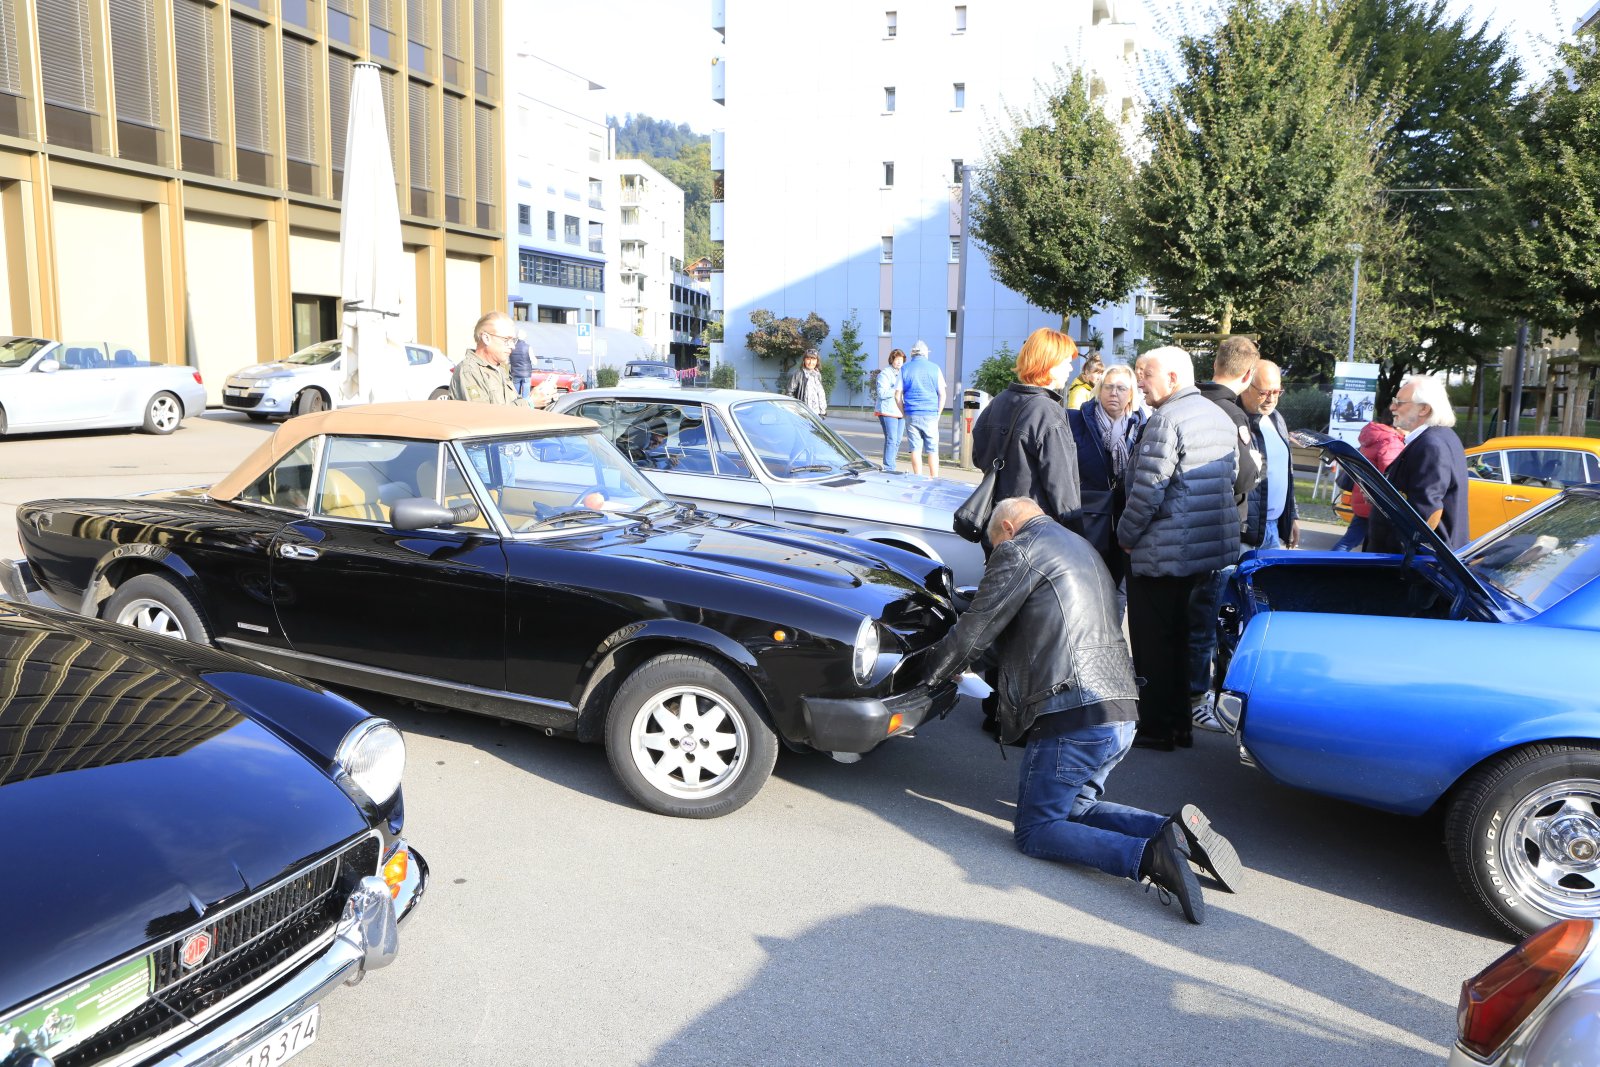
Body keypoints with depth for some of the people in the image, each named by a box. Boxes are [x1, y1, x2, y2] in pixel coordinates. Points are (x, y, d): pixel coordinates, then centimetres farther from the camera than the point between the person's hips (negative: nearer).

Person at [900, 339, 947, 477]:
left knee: (915, 449, 3)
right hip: (931, 415, 0)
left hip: (911, 415, 0)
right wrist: (938, 413, 9)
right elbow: (943, 394, 1)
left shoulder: (905, 369, 4)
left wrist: (904, 413, 9)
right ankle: (934, 479, 3)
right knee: (932, 450, 4)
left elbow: (898, 395, 2)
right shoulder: (934, 368, 3)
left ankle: (918, 479, 4)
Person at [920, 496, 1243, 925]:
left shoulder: (1018, 549, -3)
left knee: (1033, 830, 1)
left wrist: (930, 667, 13)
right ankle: (1177, 829, 1)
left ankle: (1149, 856, -20)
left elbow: (976, 631, -3)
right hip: (1123, 715, 9)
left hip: (1075, 718, -9)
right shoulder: (1083, 549, 25)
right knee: (1073, 807, 23)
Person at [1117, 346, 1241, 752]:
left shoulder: (1166, 419, -18)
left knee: (1151, 641, 3)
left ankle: (1156, 728, 11)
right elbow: (1232, 475, 18)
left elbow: (1147, 489, -22)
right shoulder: (1220, 417, 12)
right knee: (1179, 635, 19)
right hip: (1211, 547, 9)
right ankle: (1180, 722, 26)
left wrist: (1126, 535, -9)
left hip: (1163, 552, -9)